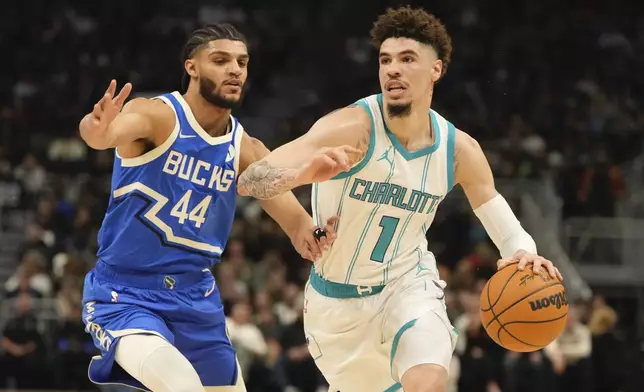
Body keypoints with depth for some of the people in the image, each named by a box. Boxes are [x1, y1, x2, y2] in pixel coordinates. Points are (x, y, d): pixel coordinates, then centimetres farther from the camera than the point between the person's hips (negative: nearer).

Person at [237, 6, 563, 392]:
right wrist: (306, 172, -56)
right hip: (338, 299, -1)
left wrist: (524, 253, -21)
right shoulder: (353, 128, -24)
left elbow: (504, 224, 4)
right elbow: (249, 180, -34)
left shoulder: (460, 150, -10)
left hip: (408, 285, 1)